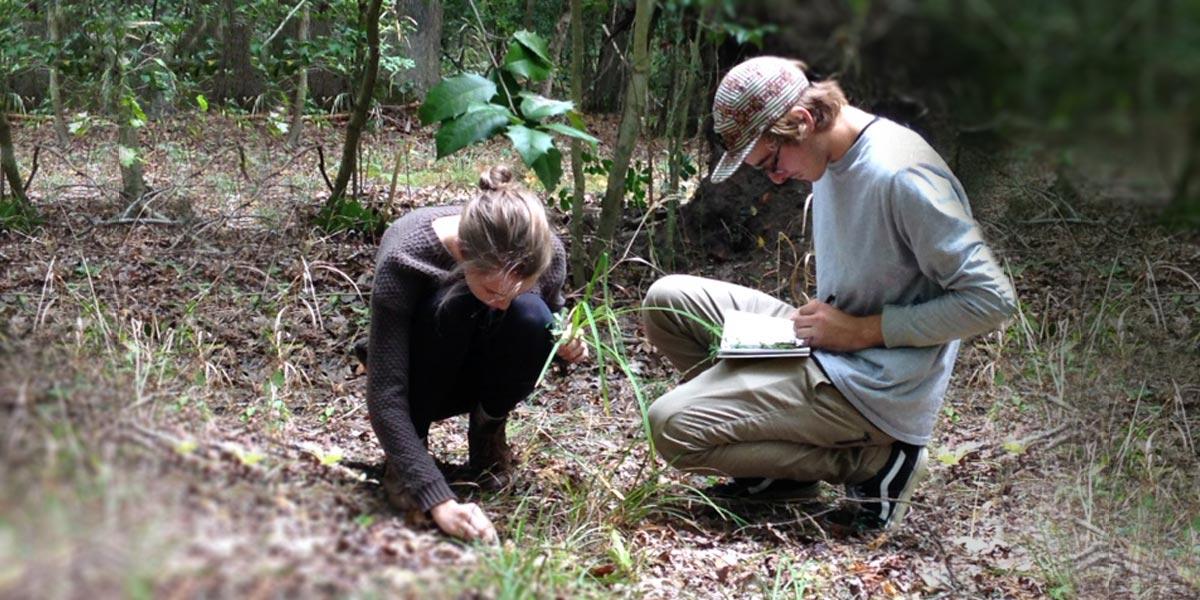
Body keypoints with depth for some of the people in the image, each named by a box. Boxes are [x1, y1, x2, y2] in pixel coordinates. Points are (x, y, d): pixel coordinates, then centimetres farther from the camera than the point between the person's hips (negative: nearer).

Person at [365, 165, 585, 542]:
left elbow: (553, 314, 1)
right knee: (452, 305, -35)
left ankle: (488, 432, -2)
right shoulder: (403, 258, -36)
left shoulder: (547, 253, -25)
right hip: (424, 380, -2)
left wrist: (565, 343, -25)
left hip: (483, 374, 3)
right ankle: (405, 458, -15)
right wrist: (439, 501, -46)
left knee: (529, 315, -31)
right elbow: (384, 395, -37)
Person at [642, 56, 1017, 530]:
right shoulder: (830, 157, 7)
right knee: (667, 300, 6)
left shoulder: (901, 176, -22)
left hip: (878, 386, -9)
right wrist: (823, 318, 1)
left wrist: (861, 331, -18)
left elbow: (992, 300, -21)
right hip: (830, 348, 10)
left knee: (674, 427, -19)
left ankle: (870, 461, -8)